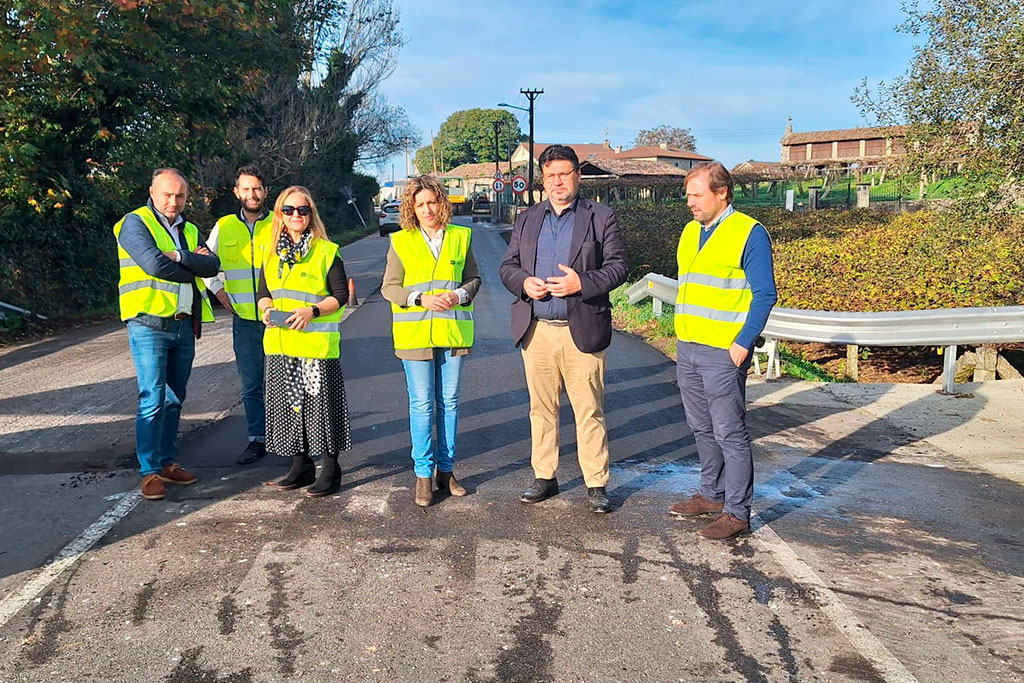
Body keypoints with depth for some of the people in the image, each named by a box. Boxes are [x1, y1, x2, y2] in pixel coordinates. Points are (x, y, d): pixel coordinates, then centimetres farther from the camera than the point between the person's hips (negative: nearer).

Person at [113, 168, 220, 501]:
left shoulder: (189, 230, 17)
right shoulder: (135, 223, -3)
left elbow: (212, 265, 0)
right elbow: (154, 264, -19)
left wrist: (179, 256, -14)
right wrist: (193, 268, -6)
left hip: (185, 325, 7)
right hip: (150, 324, -6)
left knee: (174, 399, 12)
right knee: (152, 400, -7)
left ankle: (167, 461, 22)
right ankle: (150, 472, 0)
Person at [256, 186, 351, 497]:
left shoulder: (326, 250, -3)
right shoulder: (272, 252, 13)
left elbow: (341, 295, -5)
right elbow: (263, 292, 18)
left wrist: (311, 311, -19)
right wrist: (267, 308, -4)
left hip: (318, 342, -5)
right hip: (280, 342, 6)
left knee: (321, 403, -2)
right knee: (287, 402, 11)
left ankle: (330, 469, 10)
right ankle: (301, 465, 24)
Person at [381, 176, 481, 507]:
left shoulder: (460, 237, 7)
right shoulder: (400, 241, 2)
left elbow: (474, 278, 11)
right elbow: (389, 287, 1)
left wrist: (458, 295, -10)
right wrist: (421, 299, -14)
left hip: (453, 330, 2)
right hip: (414, 332, -2)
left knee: (449, 402, 8)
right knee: (422, 403, 0)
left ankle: (445, 470, 21)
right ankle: (423, 475, 11)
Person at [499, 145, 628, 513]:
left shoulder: (601, 218, 4)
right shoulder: (527, 219, 15)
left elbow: (618, 266, -1)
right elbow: (508, 266, 14)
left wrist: (581, 283, -17)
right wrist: (524, 283, -8)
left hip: (582, 331, -3)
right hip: (536, 330, 4)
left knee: (589, 411, 1)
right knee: (541, 409, 11)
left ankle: (596, 485, 12)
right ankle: (544, 477, 24)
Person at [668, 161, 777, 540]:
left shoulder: (749, 232, -8)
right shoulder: (690, 231, 14)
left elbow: (764, 294, -10)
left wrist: (743, 343, -16)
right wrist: (682, 336, 15)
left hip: (723, 352, -7)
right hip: (687, 349, 7)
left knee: (730, 433, -1)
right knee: (702, 428, 16)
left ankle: (737, 512, 9)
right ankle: (712, 494, 30)